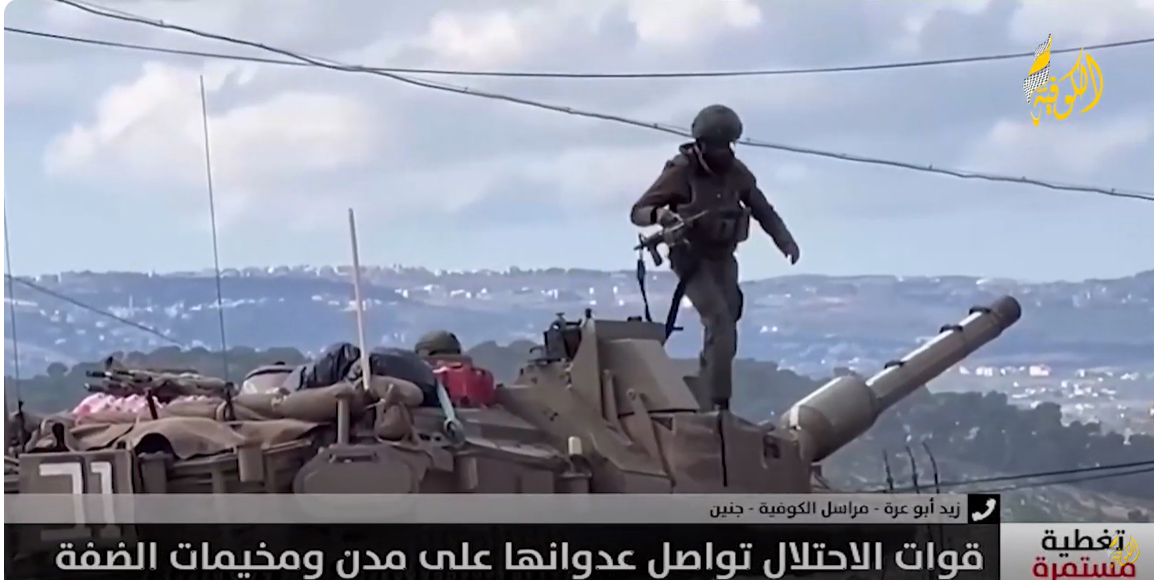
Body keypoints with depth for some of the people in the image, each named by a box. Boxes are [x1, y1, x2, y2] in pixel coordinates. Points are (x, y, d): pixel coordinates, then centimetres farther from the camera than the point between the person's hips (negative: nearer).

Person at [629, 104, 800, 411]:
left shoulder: (736, 172, -4)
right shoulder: (681, 172, -17)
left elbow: (763, 211, 5)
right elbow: (638, 212, -17)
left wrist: (786, 242, -13)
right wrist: (660, 215, -40)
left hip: (723, 259, 6)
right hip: (692, 259, -6)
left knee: (725, 328, 10)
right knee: (720, 321, -22)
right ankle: (717, 402, -23)